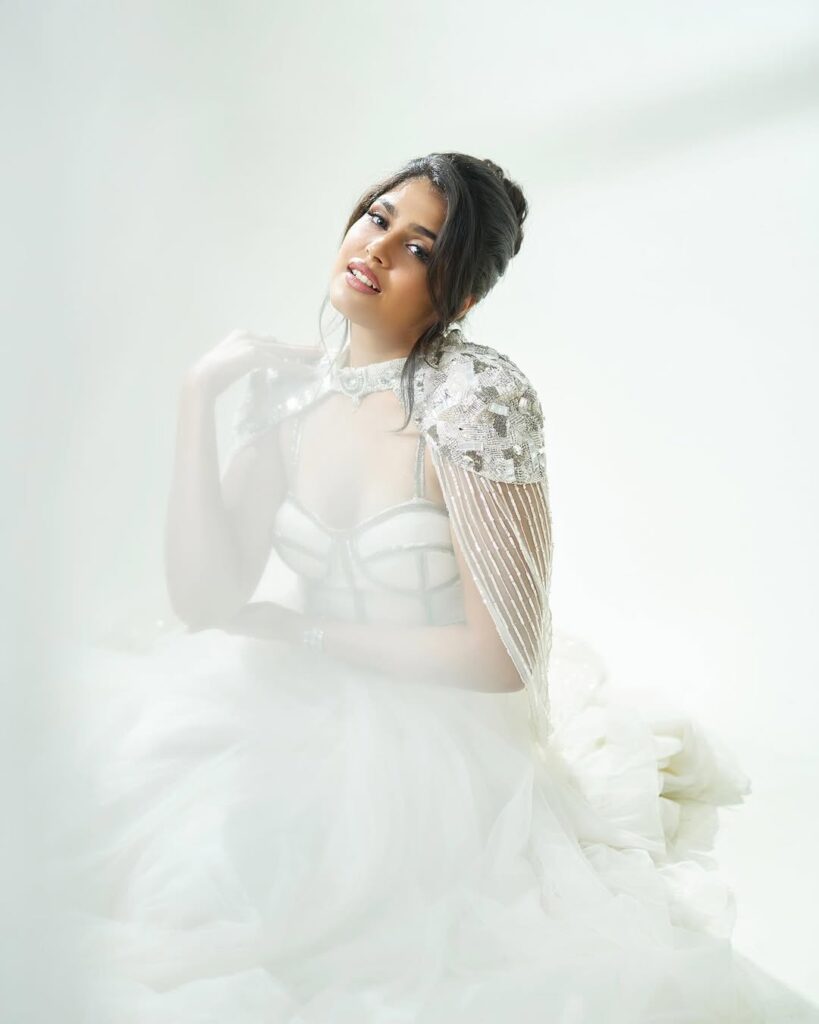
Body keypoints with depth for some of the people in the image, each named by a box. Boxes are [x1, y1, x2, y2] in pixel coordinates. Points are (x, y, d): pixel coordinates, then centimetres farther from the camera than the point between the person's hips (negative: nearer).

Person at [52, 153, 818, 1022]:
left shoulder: (477, 395, -18)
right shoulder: (288, 386, -1)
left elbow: (503, 659, -16)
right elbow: (207, 601, -9)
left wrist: (301, 632, -9)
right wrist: (199, 396, -12)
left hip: (447, 738, -5)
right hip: (317, 719, 5)